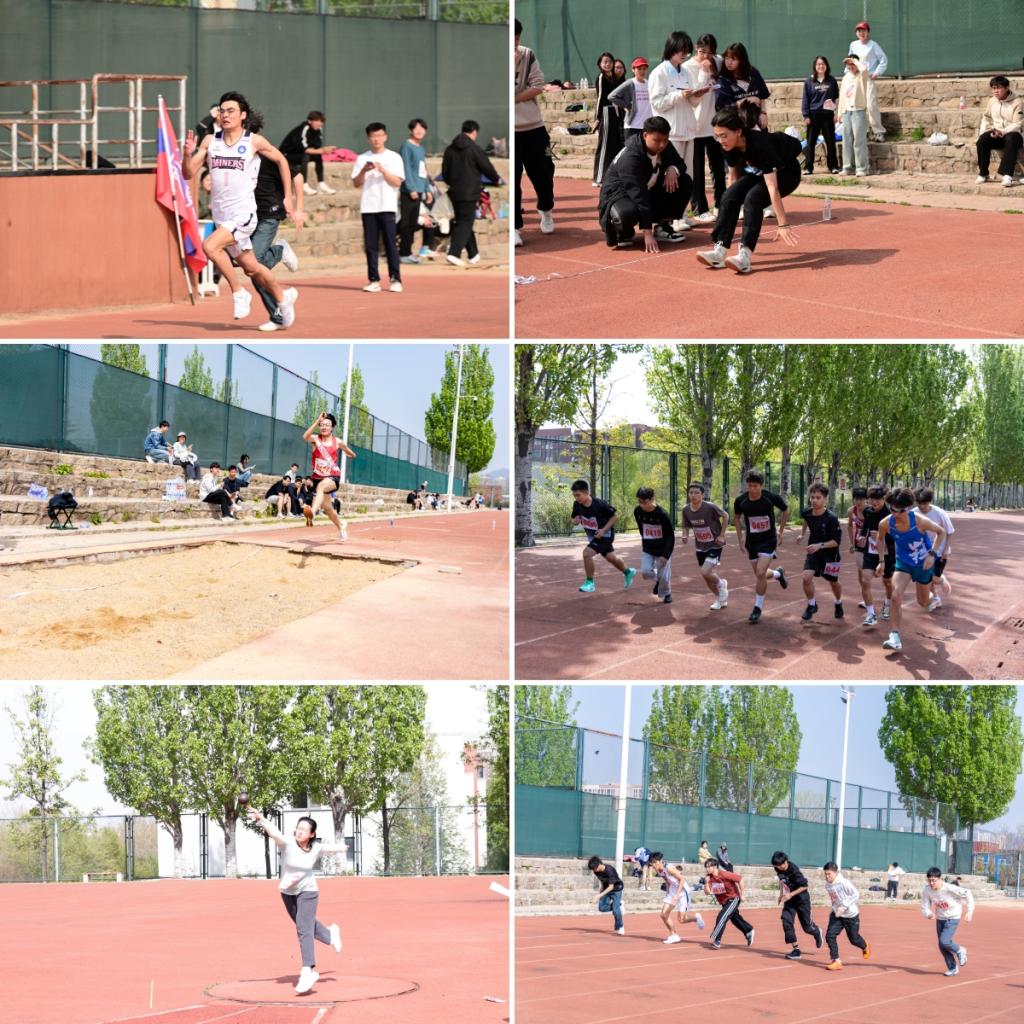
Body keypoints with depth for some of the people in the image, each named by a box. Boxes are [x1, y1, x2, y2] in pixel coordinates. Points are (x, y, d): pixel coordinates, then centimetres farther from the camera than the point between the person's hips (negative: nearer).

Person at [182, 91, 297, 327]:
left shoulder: (254, 142, -5)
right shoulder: (210, 141, 4)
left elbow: (281, 160, 10)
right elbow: (188, 174, 3)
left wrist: (288, 197, 11)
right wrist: (187, 154, -17)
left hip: (243, 214, -5)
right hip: (221, 217, 5)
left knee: (210, 246, -28)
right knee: (252, 269, 14)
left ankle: (239, 293, -12)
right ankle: (283, 297, 39)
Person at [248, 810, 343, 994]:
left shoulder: (317, 848, -14)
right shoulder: (288, 844, -21)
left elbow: (330, 847, 11)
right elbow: (274, 831, -41)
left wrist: (340, 847, 35)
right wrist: (260, 819, -61)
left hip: (308, 892, -2)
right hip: (288, 893, 3)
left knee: (304, 929, -16)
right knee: (307, 924, 23)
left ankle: (308, 971, -21)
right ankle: (330, 934, 54)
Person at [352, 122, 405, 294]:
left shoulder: (394, 157, 4)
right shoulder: (362, 158, 10)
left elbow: (398, 182, -4)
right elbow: (357, 183, 7)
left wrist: (383, 170, -16)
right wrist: (363, 171, -11)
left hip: (387, 207, -2)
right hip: (368, 207, 3)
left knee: (391, 243, -6)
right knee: (371, 245, 2)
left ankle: (395, 279, -3)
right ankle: (374, 280, 6)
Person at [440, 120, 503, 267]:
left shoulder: (450, 150, 7)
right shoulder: (474, 149, -11)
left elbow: (444, 172, 13)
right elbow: (487, 168, -5)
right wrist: (497, 180, 14)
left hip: (454, 192, 6)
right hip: (469, 193, -6)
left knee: (462, 222, 16)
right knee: (465, 223, -5)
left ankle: (473, 254, 24)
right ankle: (453, 253, -18)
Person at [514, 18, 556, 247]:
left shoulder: (528, 56, 2)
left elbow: (538, 86, -2)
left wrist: (514, 98, -11)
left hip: (533, 125, 3)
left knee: (542, 172, 12)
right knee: (510, 178, -8)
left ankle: (546, 211, 39)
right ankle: (515, 227, -2)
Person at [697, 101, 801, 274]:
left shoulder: (759, 144, -37)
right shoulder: (730, 146, -18)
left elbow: (772, 188, -39)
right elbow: (733, 176, 0)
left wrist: (783, 225, -40)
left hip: (786, 173, -6)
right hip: (756, 172, 6)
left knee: (753, 198, -31)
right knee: (729, 197, -18)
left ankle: (745, 255, -36)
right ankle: (719, 251, -23)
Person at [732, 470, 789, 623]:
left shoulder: (771, 498, -18)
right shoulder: (740, 501, -12)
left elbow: (785, 510, 2)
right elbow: (737, 517, 10)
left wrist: (780, 532, 4)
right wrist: (740, 538, 6)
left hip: (768, 540, -4)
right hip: (752, 541, 4)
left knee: (760, 573, -15)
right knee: (760, 574, 10)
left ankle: (757, 609, -2)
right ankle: (778, 574, 46)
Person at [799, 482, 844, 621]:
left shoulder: (831, 518, -26)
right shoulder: (807, 513, -12)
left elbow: (837, 541, -23)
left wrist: (820, 545, -32)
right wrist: (802, 534, 16)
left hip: (830, 553, -3)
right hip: (813, 552, 3)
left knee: (833, 582, 17)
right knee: (807, 577, -19)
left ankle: (838, 603, 48)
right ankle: (811, 605, 3)